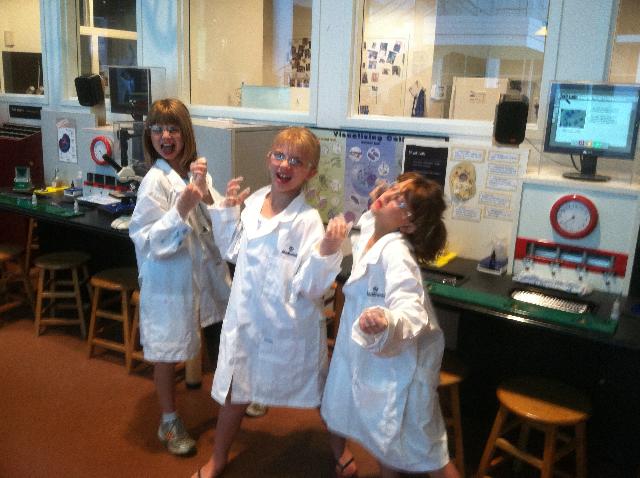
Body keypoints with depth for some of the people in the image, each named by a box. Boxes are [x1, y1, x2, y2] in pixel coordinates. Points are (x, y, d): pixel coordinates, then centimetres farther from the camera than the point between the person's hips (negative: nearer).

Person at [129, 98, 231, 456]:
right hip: (171, 278, -5)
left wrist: (206, 193, -21)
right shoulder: (155, 181, -17)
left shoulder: (197, 172, 0)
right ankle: (170, 422, 32)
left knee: (222, 339, 20)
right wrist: (181, 210, -31)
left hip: (209, 271, 6)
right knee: (167, 352, 11)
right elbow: (147, 241, -20)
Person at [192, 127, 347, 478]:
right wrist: (228, 209, 6)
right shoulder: (252, 203, -3)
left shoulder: (308, 221, -19)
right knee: (235, 390, 21)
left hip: (291, 326, -4)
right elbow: (232, 251, 13)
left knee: (320, 396, 15)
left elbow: (311, 286, -19)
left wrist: (327, 251, -33)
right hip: (247, 318, 5)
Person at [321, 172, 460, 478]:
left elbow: (412, 313, -42)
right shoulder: (369, 237, -2)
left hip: (396, 364, -8)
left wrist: (386, 321, -59)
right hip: (366, 356, 8)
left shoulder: (396, 253, -27)